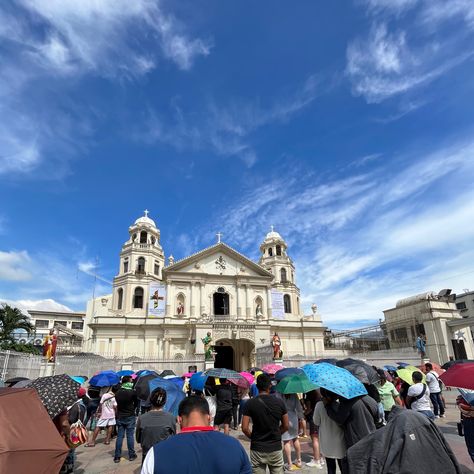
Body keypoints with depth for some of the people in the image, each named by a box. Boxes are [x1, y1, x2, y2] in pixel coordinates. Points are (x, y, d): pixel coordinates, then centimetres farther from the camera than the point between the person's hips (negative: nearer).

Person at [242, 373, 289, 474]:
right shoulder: (279, 402, -6)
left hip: (257, 449, -1)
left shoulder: (250, 403, -10)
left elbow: (245, 428, -11)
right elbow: (286, 426, 1)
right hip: (276, 448, 1)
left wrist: (253, 437, 7)